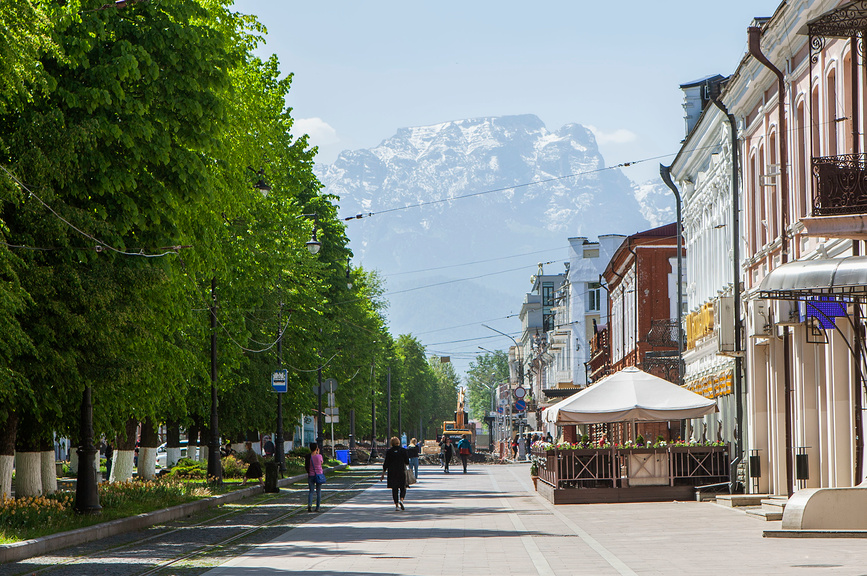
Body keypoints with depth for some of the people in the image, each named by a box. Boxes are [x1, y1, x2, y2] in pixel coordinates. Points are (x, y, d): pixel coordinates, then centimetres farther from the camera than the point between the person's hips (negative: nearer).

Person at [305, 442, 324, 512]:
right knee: (318, 492, 10)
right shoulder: (319, 456, -10)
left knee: (311, 491, 5)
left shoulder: (307, 457, -7)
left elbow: (306, 467, -3)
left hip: (311, 475, 1)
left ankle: (309, 504, -20)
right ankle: (317, 507, 12)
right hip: (319, 475, 0)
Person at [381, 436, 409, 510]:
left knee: (394, 489, 6)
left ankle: (396, 505, 1)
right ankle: (401, 500, -17)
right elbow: (407, 462, -2)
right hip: (402, 471, -1)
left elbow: (386, 463, -2)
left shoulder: (389, 451, -2)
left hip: (392, 472, 1)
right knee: (403, 488, 9)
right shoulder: (403, 450, -3)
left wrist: (383, 473, 3)